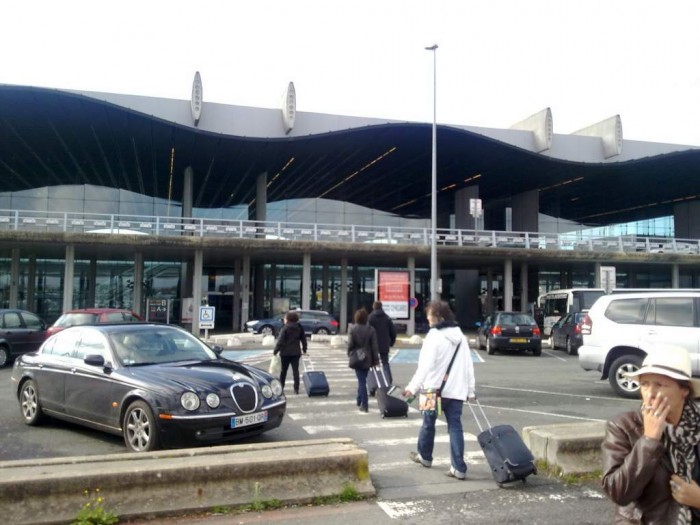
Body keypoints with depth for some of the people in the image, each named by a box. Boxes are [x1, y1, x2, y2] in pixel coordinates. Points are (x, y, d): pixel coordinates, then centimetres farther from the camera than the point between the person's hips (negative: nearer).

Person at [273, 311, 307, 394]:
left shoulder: (285, 328, -11)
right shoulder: (300, 328, 5)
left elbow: (280, 341, -13)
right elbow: (304, 339, 11)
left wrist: (275, 351, -6)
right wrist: (304, 349, 21)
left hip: (285, 353, -3)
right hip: (296, 352, 3)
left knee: (283, 370, 12)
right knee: (295, 370, 2)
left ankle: (280, 387, 22)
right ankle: (296, 389, -3)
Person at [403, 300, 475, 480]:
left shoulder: (434, 336, -12)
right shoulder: (460, 336, 9)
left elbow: (425, 365, -18)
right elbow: (468, 365, 10)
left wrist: (412, 387, -14)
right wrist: (470, 390, 15)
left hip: (434, 388, -5)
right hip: (456, 389, 5)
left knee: (429, 423, 15)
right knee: (455, 426, 3)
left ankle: (425, 456, 33)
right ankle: (459, 468, -3)